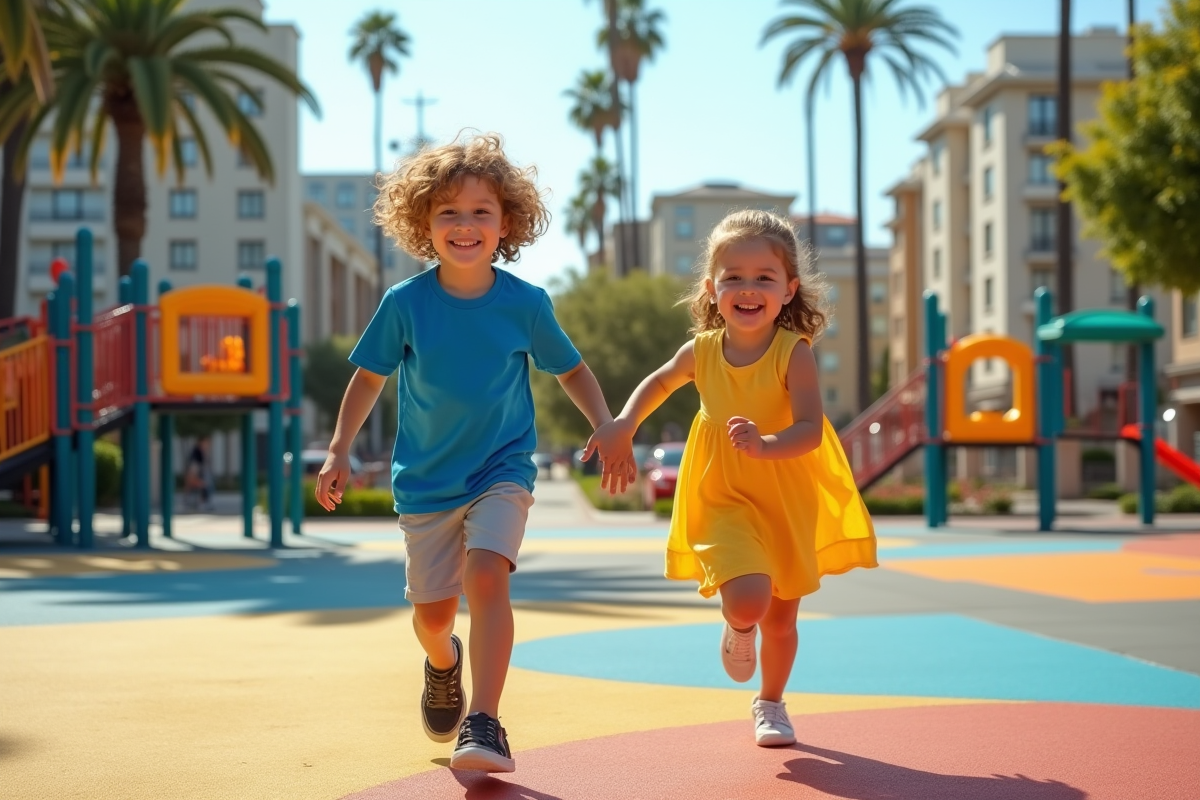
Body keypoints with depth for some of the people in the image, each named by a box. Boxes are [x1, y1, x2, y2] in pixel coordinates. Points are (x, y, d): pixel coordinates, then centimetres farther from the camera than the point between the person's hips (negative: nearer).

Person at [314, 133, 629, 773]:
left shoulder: (524, 303, -10)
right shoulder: (405, 302, -10)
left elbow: (571, 369, 4)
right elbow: (369, 375, 3)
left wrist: (605, 428, -11)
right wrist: (339, 450, -2)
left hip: (502, 470, -1)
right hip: (425, 480, 2)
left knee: (486, 576, -25)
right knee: (432, 612, 10)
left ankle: (481, 725, -23)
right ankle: (443, 665, 47)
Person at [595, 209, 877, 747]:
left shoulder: (793, 353, -16)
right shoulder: (701, 351, -7)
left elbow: (810, 429, -25)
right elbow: (660, 382, 16)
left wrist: (765, 444, -43)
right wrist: (624, 425, 2)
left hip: (789, 503, 0)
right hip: (723, 501, 0)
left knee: (780, 619, 13)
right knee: (748, 598, -24)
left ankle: (770, 703, 41)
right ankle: (738, 630, 15)